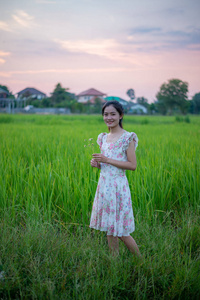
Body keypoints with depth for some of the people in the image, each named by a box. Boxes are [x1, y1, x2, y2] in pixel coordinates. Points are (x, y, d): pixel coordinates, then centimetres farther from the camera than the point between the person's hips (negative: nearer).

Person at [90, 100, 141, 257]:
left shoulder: (127, 138, -8)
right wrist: (97, 163, -1)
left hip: (118, 186, -7)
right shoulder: (103, 138, 12)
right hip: (103, 185, 7)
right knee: (109, 230, 10)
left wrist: (107, 160, -18)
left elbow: (132, 165, -13)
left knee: (121, 232, -1)